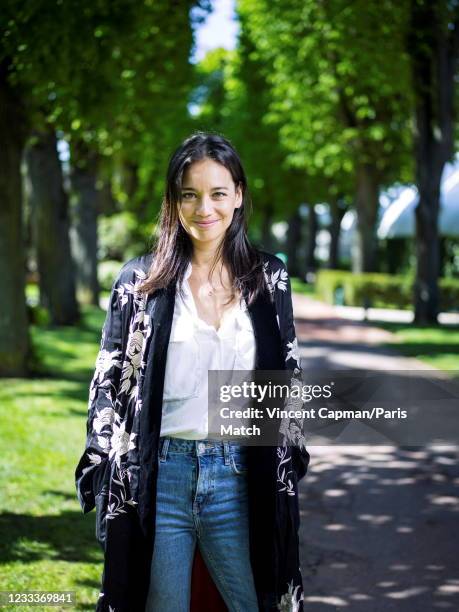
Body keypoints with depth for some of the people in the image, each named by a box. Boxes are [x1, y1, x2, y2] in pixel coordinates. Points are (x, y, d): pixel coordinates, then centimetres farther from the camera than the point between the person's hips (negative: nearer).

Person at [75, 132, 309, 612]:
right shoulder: (141, 279, 2)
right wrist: (101, 477, -1)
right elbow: (109, 382, 4)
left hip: (239, 478, 1)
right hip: (158, 477, -1)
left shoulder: (268, 278, 6)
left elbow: (288, 377, 12)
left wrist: (290, 467, 9)